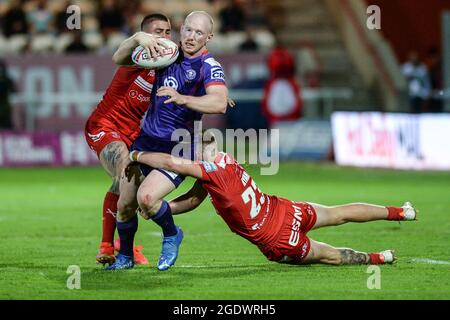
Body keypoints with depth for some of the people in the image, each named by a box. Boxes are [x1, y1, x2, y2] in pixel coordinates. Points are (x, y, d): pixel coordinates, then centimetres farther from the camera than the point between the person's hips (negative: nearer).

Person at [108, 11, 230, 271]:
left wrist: (182, 98, -45)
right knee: (125, 206, 7)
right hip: (145, 142, 6)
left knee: (146, 197, -26)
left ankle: (172, 235, 4)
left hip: (176, 150, -6)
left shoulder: (209, 67, -14)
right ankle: (125, 257, 31)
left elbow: (219, 103, -34)